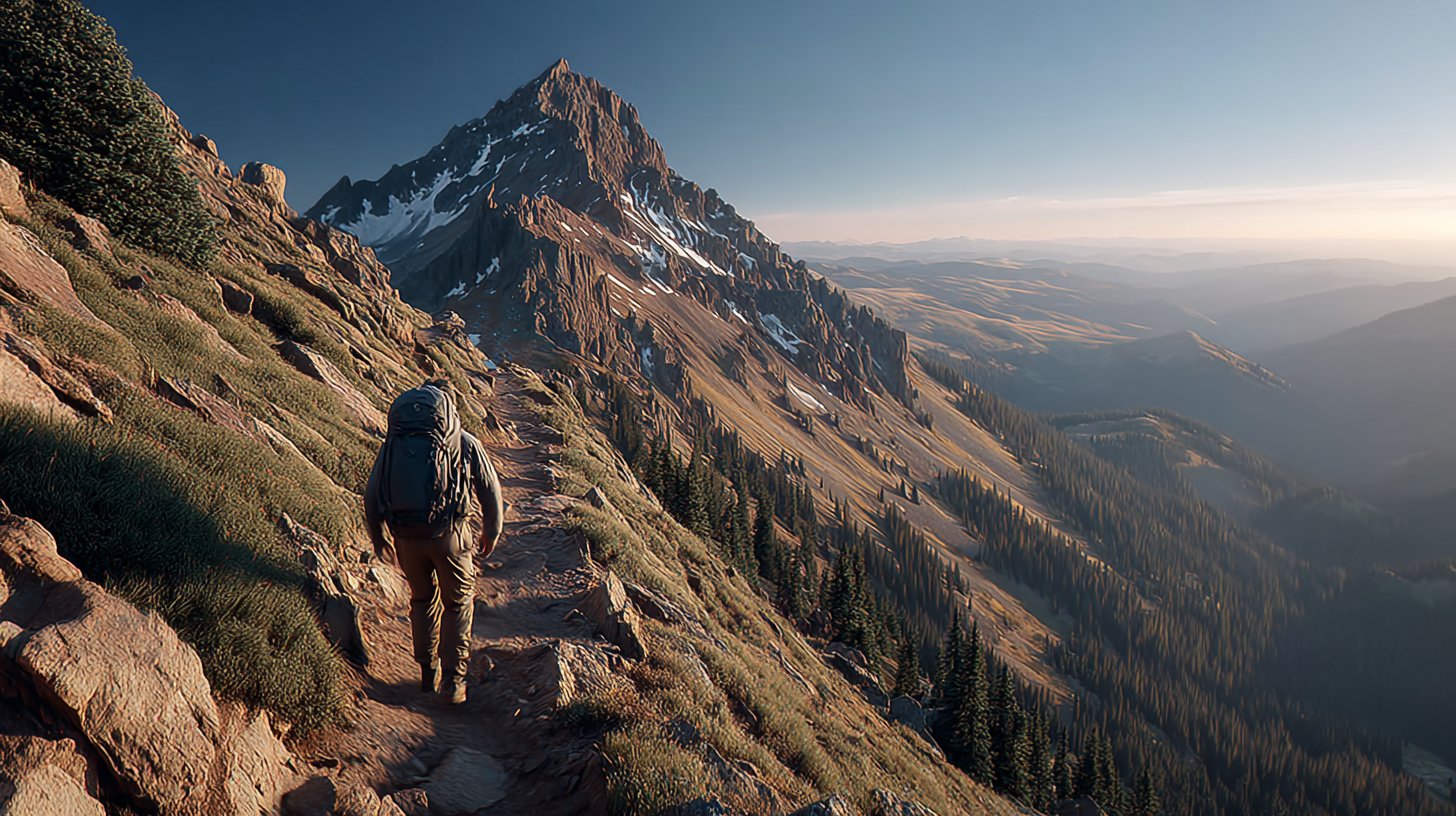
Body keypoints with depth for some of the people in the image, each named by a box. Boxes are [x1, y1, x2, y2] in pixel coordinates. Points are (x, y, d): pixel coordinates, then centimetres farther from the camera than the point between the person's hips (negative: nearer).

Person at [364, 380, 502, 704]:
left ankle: (429, 674, 30)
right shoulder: (465, 443, 3)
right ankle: (452, 680, 11)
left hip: (405, 535, 3)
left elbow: (371, 494, 12)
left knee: (422, 599, 22)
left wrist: (377, 538, 25)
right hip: (448, 532, -3)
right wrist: (491, 533, 22)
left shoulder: (393, 443, 10)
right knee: (458, 603, 14)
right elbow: (490, 490, 8)